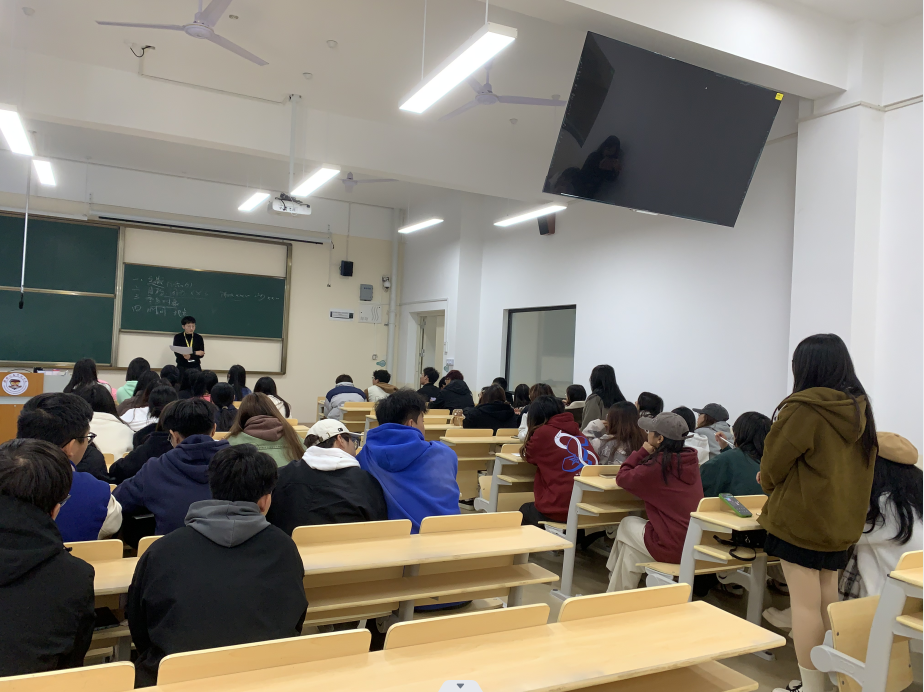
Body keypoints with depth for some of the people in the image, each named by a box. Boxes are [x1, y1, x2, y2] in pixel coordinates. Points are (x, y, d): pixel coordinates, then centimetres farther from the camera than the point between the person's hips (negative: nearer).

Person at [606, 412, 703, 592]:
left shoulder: (657, 465, -19)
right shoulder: (690, 460, 3)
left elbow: (622, 478, -4)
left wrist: (643, 452, 1)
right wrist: (648, 455, 9)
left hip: (673, 547, -7)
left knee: (626, 525, 21)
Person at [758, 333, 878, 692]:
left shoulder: (803, 409, -19)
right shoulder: (860, 409, 3)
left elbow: (773, 463, -9)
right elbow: (858, 467, 13)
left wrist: (768, 483, 13)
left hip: (800, 518, -7)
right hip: (842, 521, 7)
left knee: (805, 604, 1)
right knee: (828, 600, 18)